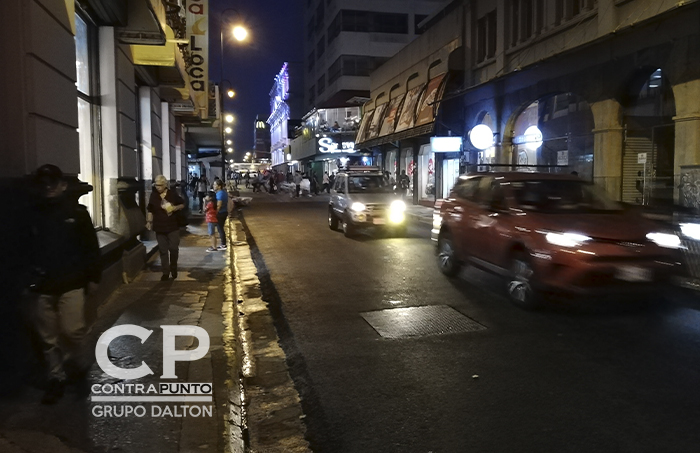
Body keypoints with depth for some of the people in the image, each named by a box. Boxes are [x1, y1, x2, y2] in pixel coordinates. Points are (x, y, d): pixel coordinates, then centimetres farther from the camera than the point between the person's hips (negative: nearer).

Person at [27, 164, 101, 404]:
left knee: (72, 330, -7)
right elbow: (26, 249, 7)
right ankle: (56, 377, 24)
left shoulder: (77, 212, -1)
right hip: (41, 287, 2)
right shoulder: (34, 214, 4)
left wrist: (93, 276, -1)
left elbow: (91, 247, 0)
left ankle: (76, 365, 21)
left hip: (72, 284, -2)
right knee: (48, 337, 8)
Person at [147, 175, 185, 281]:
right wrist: (149, 221, 0)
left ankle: (173, 268, 27)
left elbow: (182, 204, 6)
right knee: (163, 251, 6)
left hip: (173, 227, -1)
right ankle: (165, 272, 14)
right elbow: (150, 210, 8)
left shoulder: (173, 194, -4)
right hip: (159, 228, 1)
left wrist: (176, 208, -13)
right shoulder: (153, 195, 0)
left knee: (174, 249, 3)